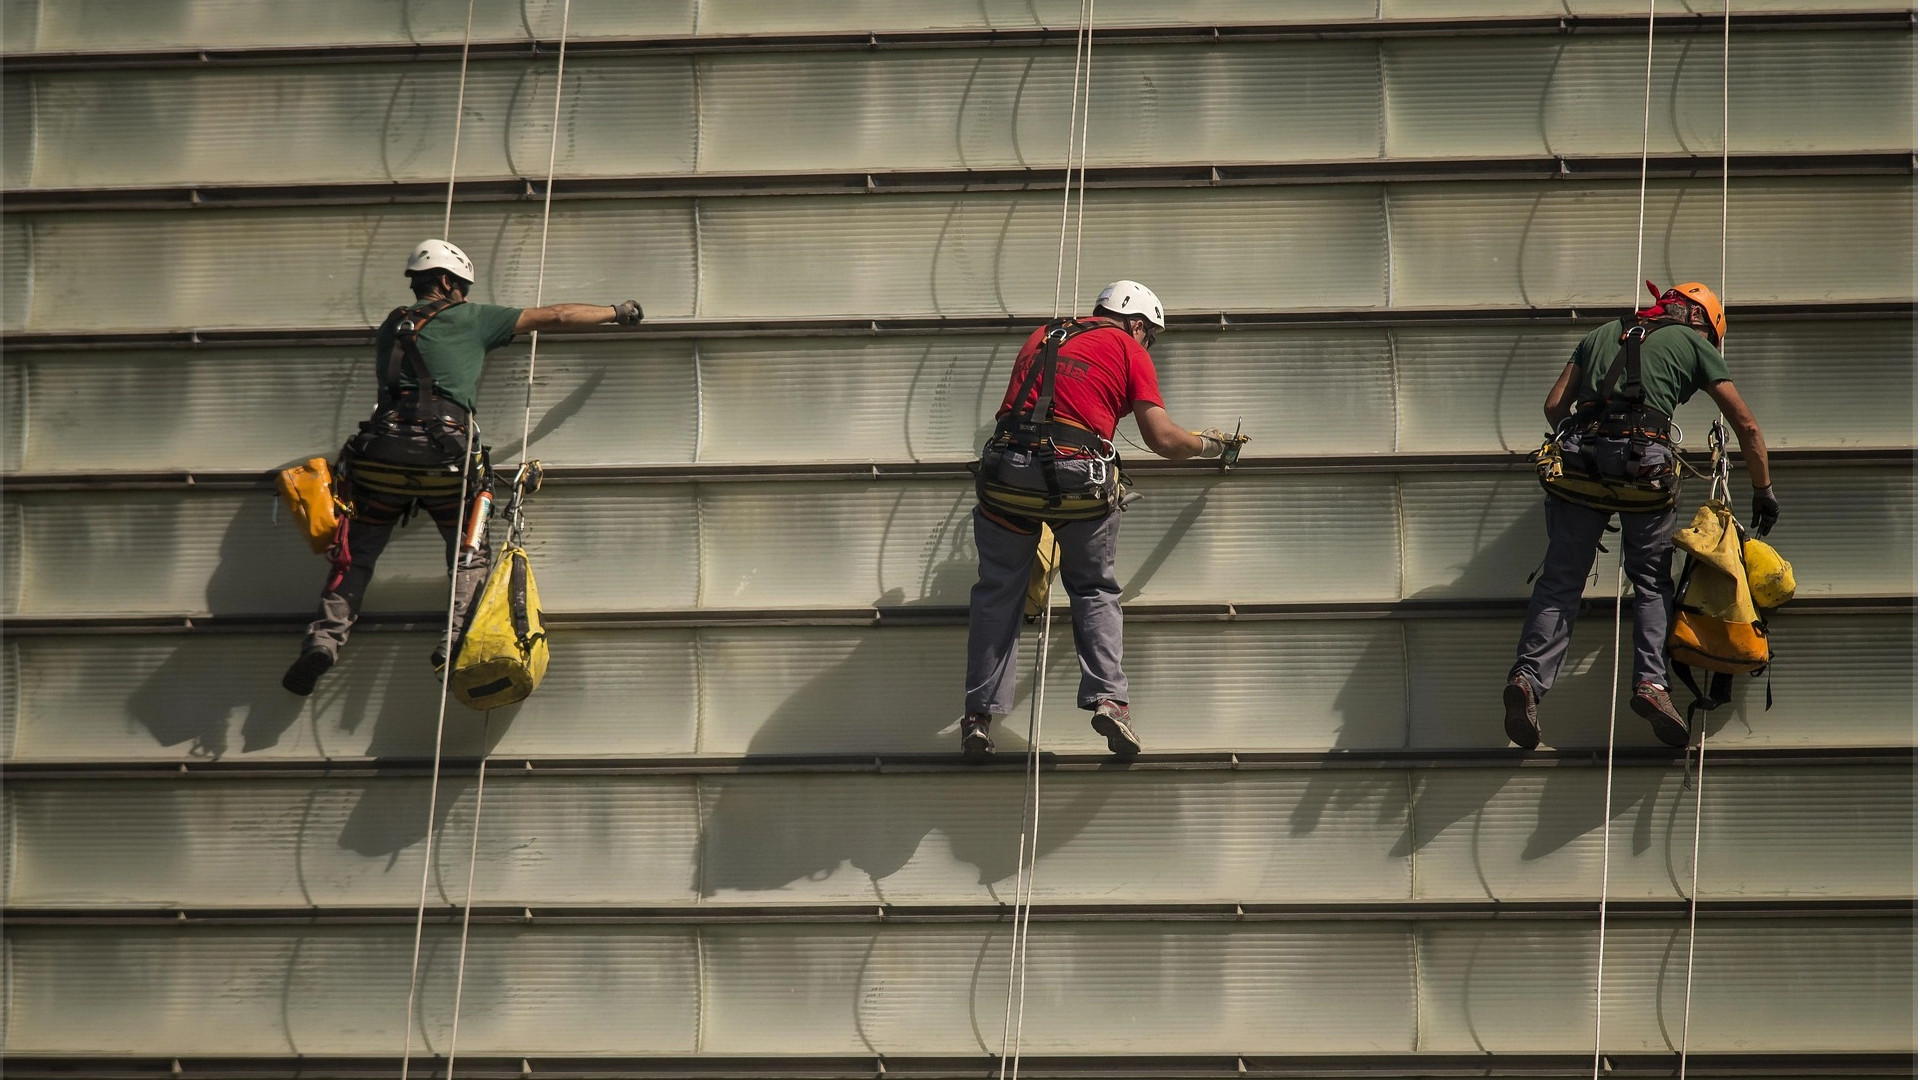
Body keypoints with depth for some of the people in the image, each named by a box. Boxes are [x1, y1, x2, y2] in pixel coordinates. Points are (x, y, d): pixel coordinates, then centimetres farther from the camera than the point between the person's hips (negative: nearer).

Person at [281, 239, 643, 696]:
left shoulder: (390, 328, 26)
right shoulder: (470, 318, 16)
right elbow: (555, 317, 18)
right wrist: (617, 312, 31)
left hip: (383, 451, 3)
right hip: (444, 454, -3)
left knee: (357, 553, 11)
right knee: (471, 555, 9)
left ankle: (325, 637, -8)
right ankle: (457, 639, -13)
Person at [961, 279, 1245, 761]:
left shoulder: (1042, 337, 24)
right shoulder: (1128, 350, 11)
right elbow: (1164, 439, 6)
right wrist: (1210, 444, 24)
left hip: (1007, 474, 3)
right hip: (1079, 481, -3)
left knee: (997, 592, 14)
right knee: (1095, 590, 17)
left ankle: (979, 715, 8)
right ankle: (1107, 697, 1)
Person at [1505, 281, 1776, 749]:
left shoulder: (1600, 336, 28)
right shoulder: (1694, 343, 19)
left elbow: (1554, 405, 21)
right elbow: (1747, 427, 20)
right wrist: (1764, 490, 30)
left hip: (1580, 464, 2)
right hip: (1646, 470, -2)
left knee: (1560, 580, 5)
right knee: (1653, 582, 12)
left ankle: (1529, 675, -13)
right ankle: (1651, 680, -5)